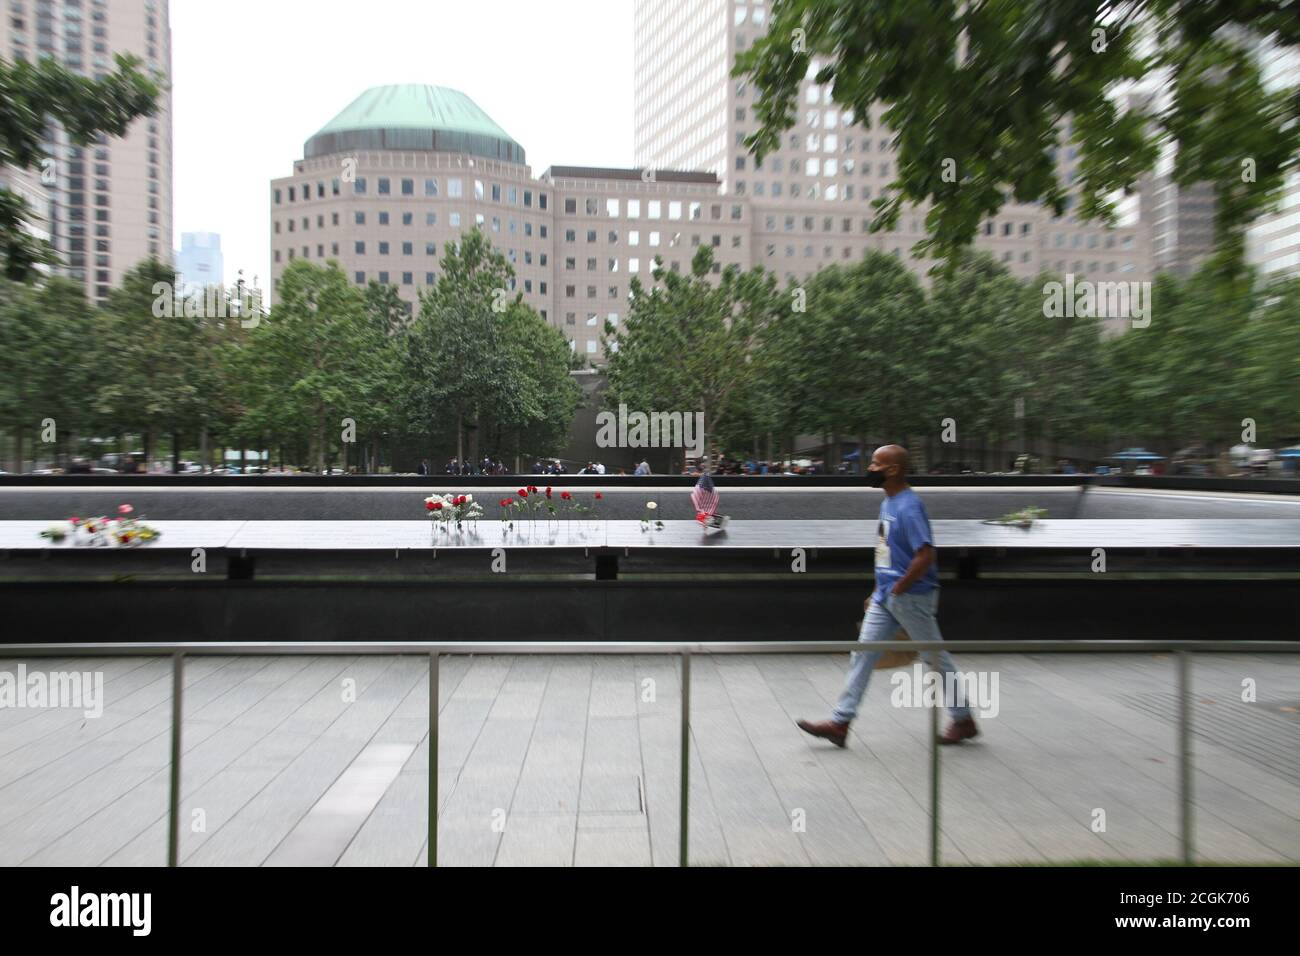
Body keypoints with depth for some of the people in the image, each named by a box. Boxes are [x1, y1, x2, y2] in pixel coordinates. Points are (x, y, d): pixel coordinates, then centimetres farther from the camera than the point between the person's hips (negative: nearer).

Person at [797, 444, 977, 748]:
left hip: (911, 597, -9)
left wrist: (898, 589, -18)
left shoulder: (909, 507, -19)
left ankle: (964, 721, 29)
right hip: (885, 597, 9)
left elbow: (925, 555, -25)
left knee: (936, 657, 8)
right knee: (863, 654, 6)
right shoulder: (888, 502, 11)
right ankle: (840, 723, 10)